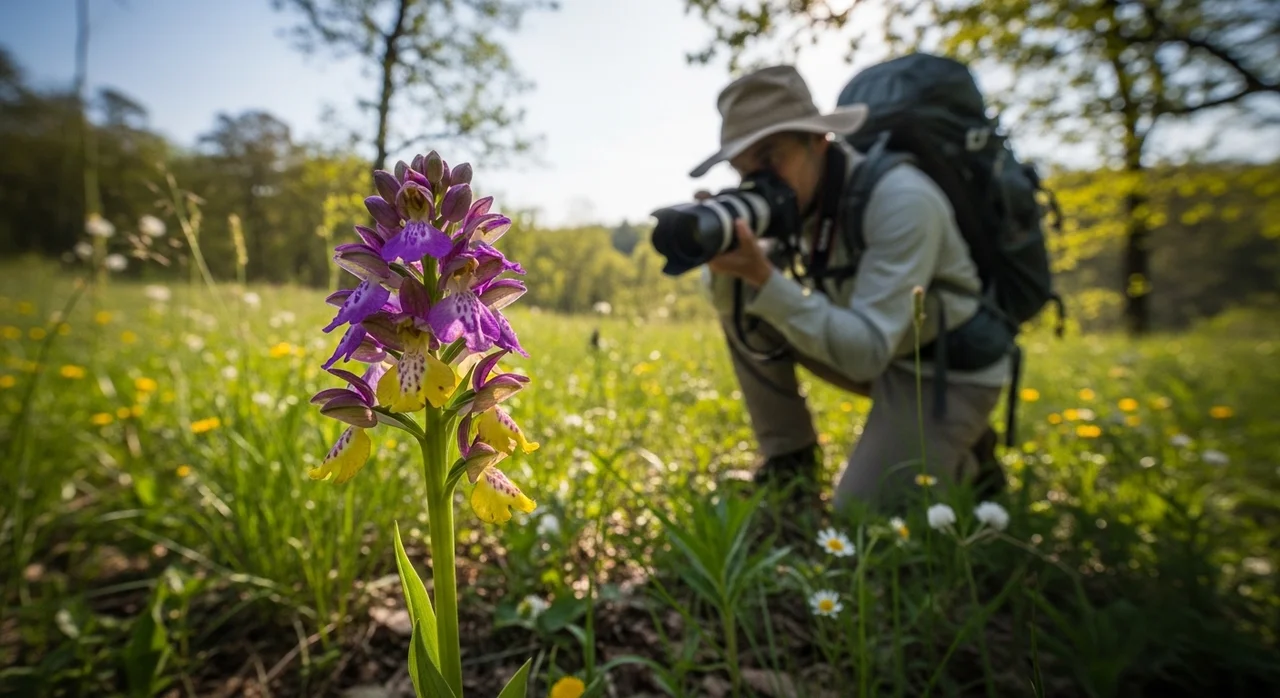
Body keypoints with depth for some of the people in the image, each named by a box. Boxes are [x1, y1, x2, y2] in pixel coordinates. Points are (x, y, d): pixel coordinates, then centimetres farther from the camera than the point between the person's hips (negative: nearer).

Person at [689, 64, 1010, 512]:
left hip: (949, 373, -6)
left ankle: (966, 460, 17)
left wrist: (764, 278, -41)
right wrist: (726, 264, -29)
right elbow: (730, 306, -6)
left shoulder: (900, 201, -28)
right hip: (878, 354, 6)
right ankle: (788, 466, 1)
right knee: (742, 306, -10)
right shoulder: (796, 195, -7)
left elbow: (866, 353, -33)